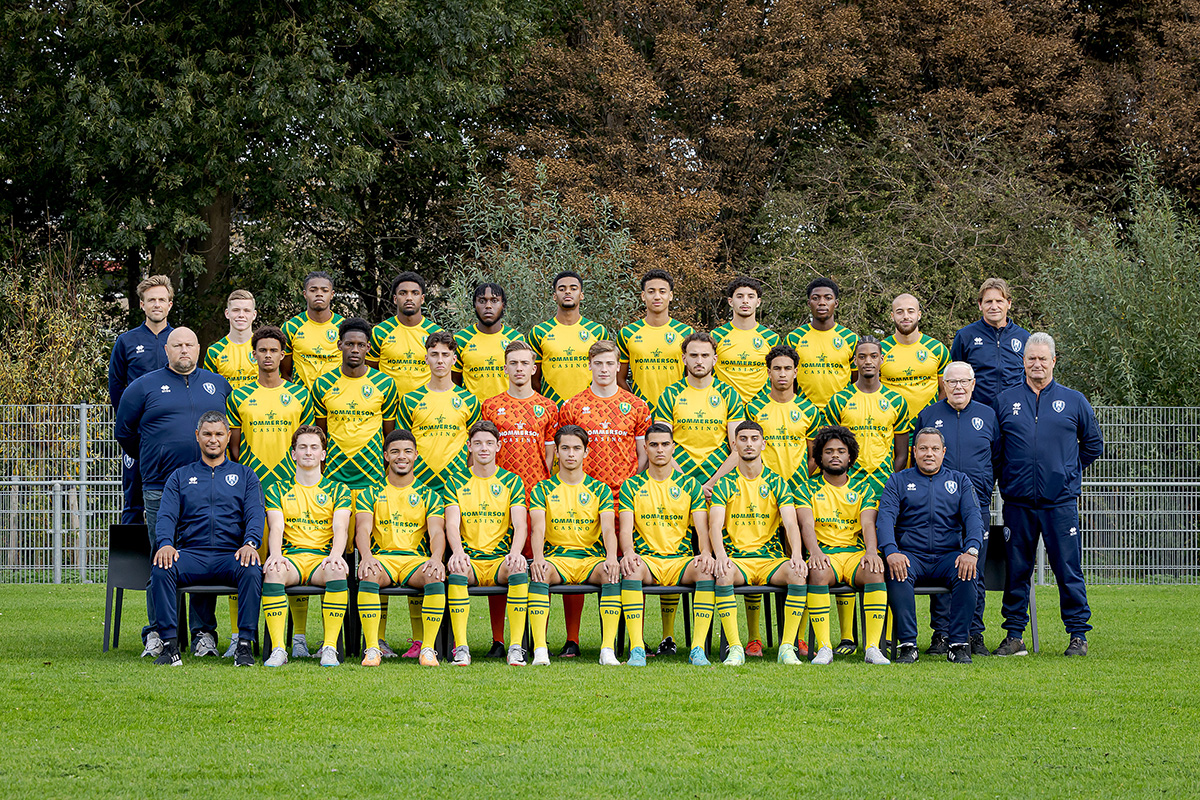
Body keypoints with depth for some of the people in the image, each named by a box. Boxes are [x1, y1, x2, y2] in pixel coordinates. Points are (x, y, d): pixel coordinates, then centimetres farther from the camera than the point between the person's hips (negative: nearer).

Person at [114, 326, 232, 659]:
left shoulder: (218, 385, 14)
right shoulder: (144, 387, 7)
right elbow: (124, 431, 13)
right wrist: (151, 461, 12)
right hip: (160, 490, -2)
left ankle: (204, 633, 6)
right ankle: (157, 634, 1)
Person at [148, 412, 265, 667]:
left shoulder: (245, 475, 19)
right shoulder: (180, 477, 20)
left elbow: (256, 514, 5)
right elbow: (166, 515, 7)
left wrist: (250, 543, -18)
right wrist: (165, 544, -16)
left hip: (231, 556, -1)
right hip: (190, 555, 1)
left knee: (252, 570, -35)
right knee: (160, 568, -32)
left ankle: (244, 645, -29)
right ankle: (169, 646, -29)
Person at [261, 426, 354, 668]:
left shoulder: (338, 491, 16)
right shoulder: (278, 491, 18)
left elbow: (341, 528, 1)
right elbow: (276, 528, 3)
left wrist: (335, 555, -22)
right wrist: (275, 554, -21)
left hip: (323, 558, 0)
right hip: (290, 558, 0)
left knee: (337, 570, -36)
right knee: (272, 571, -36)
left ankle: (329, 648, -33)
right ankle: (278, 649, -37)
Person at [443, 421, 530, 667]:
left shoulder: (512, 481, 11)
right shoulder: (456, 483, 10)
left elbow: (520, 524, -1)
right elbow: (452, 524, -3)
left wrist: (515, 553, -23)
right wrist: (458, 552, -25)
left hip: (501, 561, 0)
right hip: (468, 560, 0)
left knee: (519, 570, -34)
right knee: (456, 571, -35)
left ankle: (516, 647, -31)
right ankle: (461, 648, -33)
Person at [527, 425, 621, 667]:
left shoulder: (599, 490, 12)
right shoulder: (543, 489, 10)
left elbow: (608, 529, -2)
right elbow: (538, 528, -5)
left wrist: (611, 558, -24)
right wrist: (538, 558, -26)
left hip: (591, 558, 1)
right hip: (555, 558, -1)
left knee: (612, 574, -32)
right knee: (539, 574, -35)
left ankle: (608, 649, -34)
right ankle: (540, 649, -39)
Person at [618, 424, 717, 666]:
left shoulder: (690, 486, 13)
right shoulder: (632, 486, 11)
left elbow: (702, 527, 4)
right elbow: (626, 528, 0)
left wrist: (705, 552, -19)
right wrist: (628, 552, -23)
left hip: (681, 561, 1)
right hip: (646, 560, -1)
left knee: (707, 568, -33)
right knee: (630, 568, -37)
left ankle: (698, 648, -33)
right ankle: (636, 649, -38)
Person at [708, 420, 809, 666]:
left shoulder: (777, 483, 10)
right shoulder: (725, 484, 7)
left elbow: (790, 523, -2)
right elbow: (715, 525, -5)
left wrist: (796, 555, -22)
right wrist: (720, 555, -27)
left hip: (771, 558, 1)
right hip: (736, 559, -1)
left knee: (798, 573, -31)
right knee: (723, 574, -36)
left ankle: (787, 647, -25)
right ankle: (735, 648, -32)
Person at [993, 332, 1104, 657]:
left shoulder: (1074, 401, 7)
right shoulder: (1005, 401, 9)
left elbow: (1093, 444, 16)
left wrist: (1067, 471, 11)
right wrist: (1007, 477, 10)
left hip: (1061, 501, -1)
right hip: (1017, 502, 1)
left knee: (1069, 570, -1)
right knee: (1016, 570, 4)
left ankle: (1078, 634, 5)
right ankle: (1014, 635, 11)